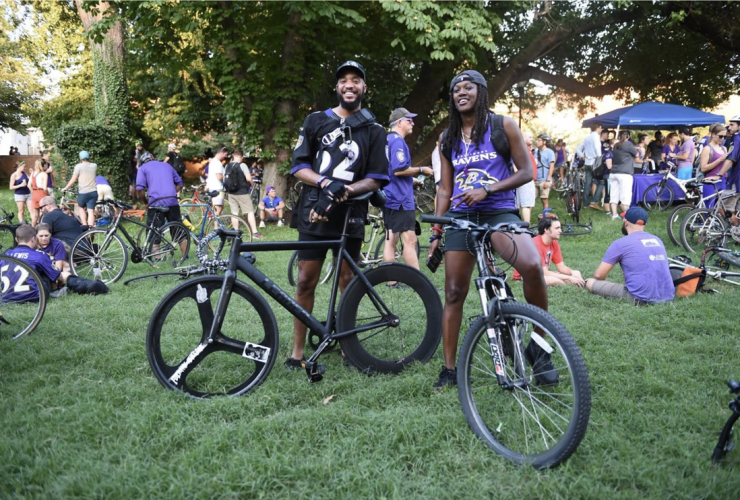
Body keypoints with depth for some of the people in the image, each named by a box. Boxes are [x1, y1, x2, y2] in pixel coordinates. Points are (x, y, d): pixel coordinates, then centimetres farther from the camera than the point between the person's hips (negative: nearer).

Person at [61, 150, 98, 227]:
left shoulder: (79, 166, -4)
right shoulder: (94, 166, 7)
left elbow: (73, 179, -4)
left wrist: (65, 188, 7)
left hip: (83, 192, -3)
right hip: (93, 191, 3)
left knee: (81, 207, 19)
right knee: (91, 211, 1)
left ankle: (84, 225, 7)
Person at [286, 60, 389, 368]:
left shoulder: (374, 131, 7)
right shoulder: (316, 121, 9)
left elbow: (375, 180, 1)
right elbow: (299, 167, 4)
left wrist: (345, 190, -17)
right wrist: (326, 183, -15)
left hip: (349, 216, 0)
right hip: (314, 213, 0)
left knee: (348, 283, 5)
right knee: (305, 282, 1)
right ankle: (297, 351, 10)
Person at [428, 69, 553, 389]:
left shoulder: (503, 125, 3)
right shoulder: (448, 139, 14)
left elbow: (526, 172, -1)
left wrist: (486, 189, -14)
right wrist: (435, 233, 10)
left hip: (498, 212, -3)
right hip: (461, 217, 4)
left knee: (532, 266, -31)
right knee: (454, 293, 1)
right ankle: (449, 369, 13)